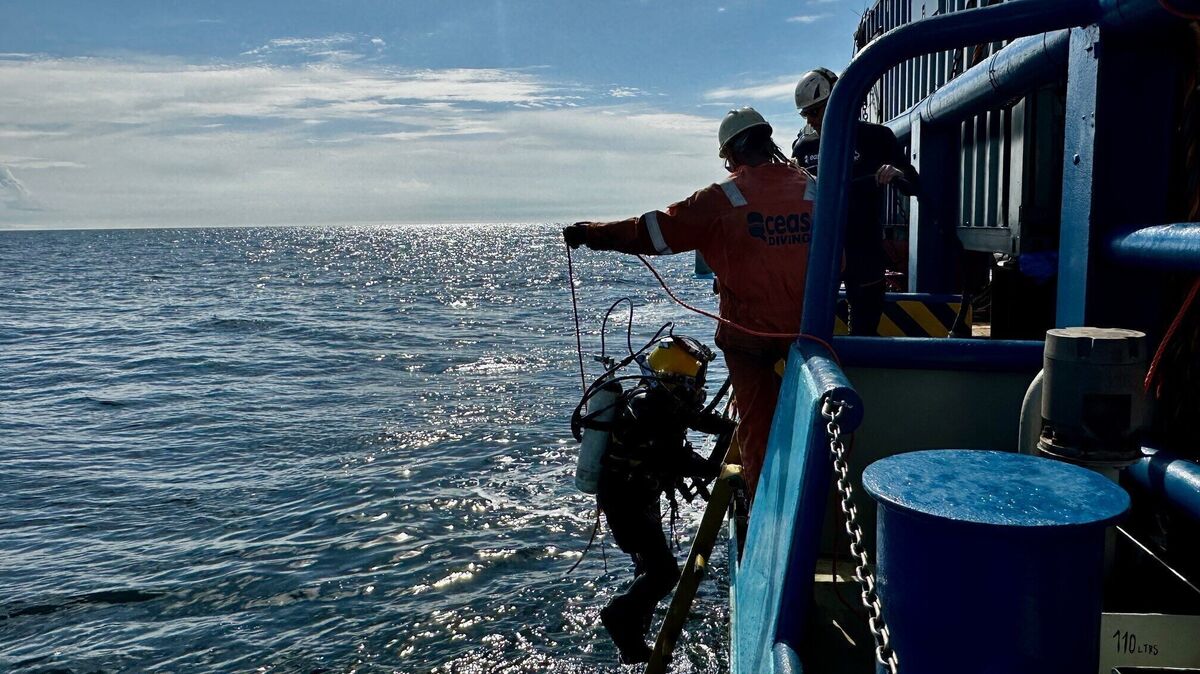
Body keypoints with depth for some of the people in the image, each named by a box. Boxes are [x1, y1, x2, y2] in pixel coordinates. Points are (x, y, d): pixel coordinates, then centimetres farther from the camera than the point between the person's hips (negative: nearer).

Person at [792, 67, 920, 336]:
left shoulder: (874, 137, -2)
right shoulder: (803, 145, 7)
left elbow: (914, 185, -3)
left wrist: (896, 175, -24)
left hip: (864, 254, -2)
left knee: (864, 332, 4)